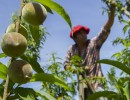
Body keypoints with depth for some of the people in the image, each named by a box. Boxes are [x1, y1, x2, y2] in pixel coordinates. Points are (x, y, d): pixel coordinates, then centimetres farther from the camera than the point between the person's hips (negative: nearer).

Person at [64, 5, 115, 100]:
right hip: (83, 83, 4)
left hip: (96, 81, -3)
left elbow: (106, 29, -14)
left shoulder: (94, 43, -4)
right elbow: (66, 65, 13)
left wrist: (112, 11, -26)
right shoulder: (71, 49, 5)